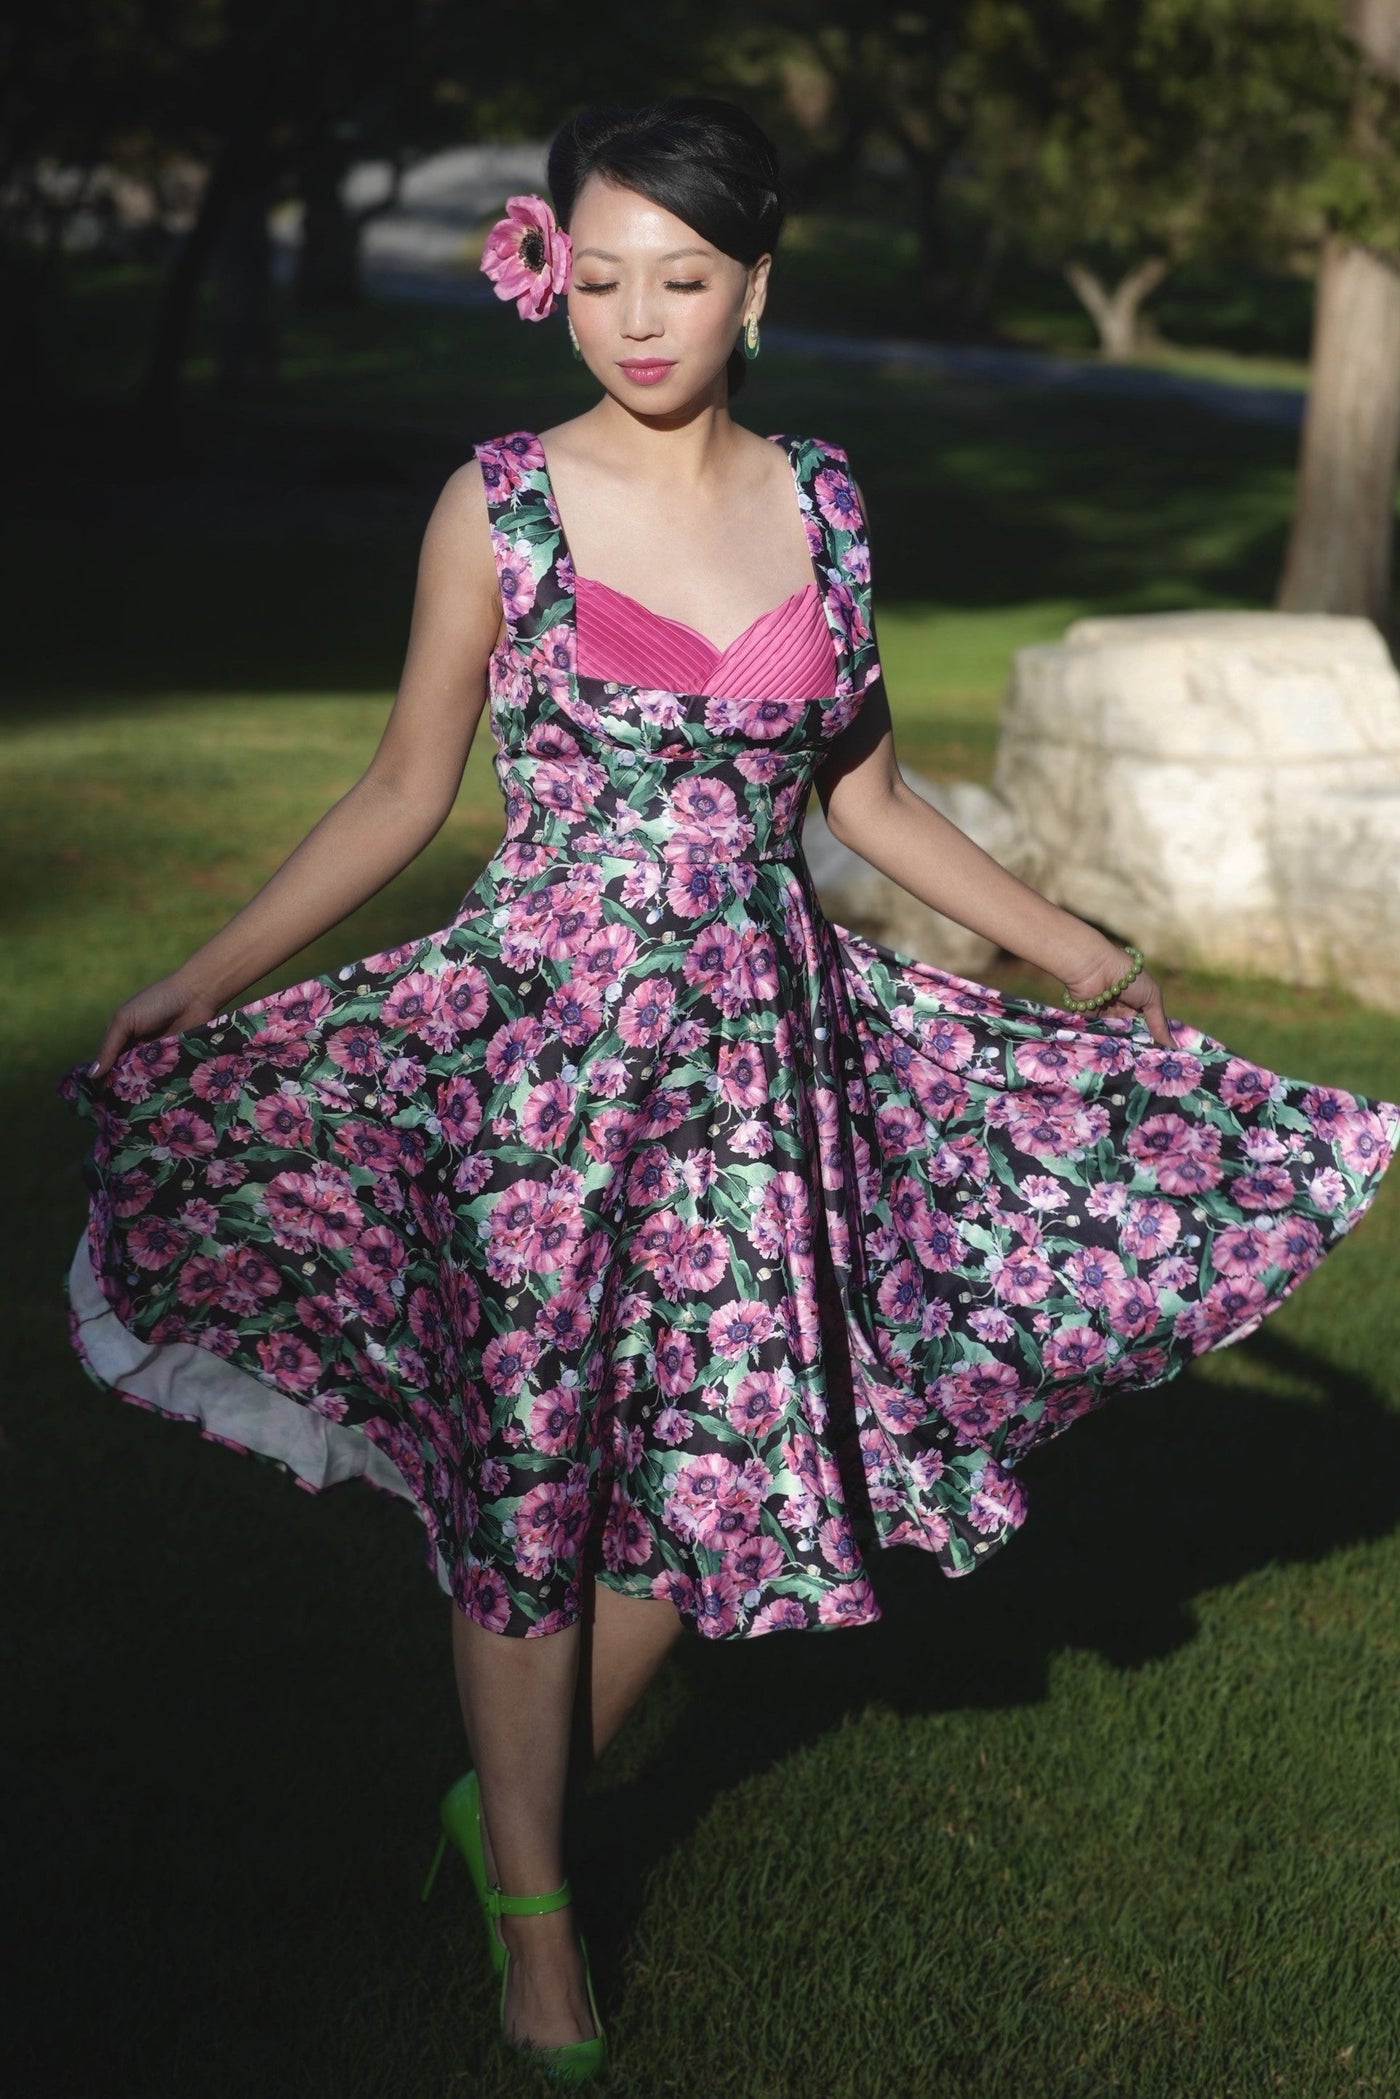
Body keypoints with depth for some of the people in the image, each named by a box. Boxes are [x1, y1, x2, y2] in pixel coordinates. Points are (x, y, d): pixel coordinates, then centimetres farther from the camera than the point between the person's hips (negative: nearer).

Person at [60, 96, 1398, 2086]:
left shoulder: (820, 502, 5)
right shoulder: (500, 502, -3)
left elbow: (867, 794, 14)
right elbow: (406, 790, 1)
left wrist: (1080, 953, 14)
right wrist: (196, 986, -5)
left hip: (764, 1036, 3)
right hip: (539, 1030, -3)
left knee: (711, 1460, 6)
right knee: (526, 1460, 3)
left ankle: (518, 1799, 31)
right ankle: (532, 1913, 20)